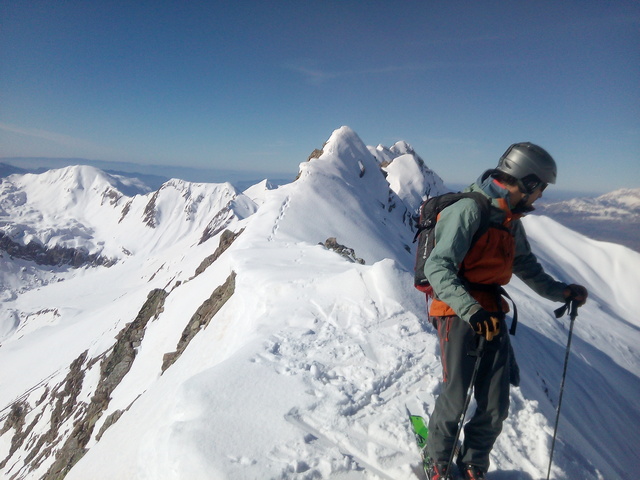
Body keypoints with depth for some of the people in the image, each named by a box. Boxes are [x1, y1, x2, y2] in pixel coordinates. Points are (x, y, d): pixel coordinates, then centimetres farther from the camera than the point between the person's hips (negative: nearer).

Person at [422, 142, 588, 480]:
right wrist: (470, 309, -36)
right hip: (457, 313, -7)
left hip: (491, 315, 8)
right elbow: (437, 268, -24)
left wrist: (559, 291, 14)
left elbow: (526, 265, 27)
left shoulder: (511, 220, 13)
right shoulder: (470, 210, -14)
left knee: (495, 407, 7)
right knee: (456, 399, -3)